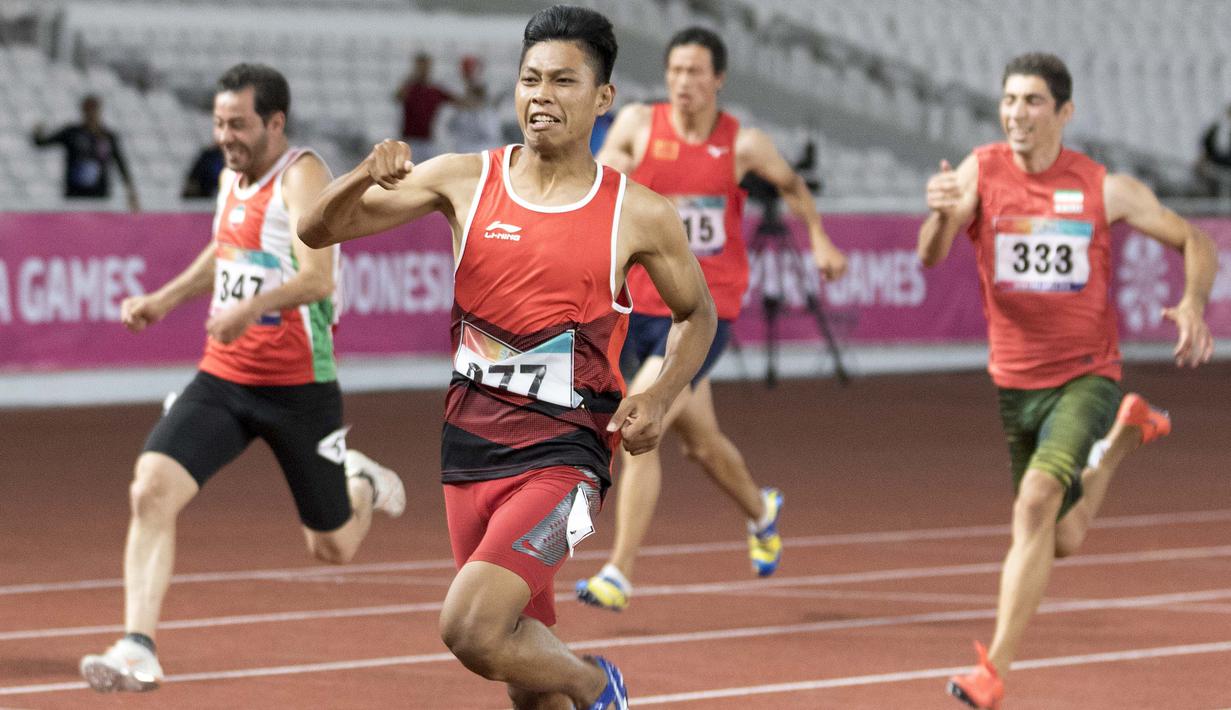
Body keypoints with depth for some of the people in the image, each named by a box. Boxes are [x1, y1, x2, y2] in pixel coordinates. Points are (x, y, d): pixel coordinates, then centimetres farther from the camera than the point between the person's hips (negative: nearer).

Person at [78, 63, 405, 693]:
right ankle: (137, 652, -20)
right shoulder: (232, 175, 8)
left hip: (298, 387, -6)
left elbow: (317, 276, -30)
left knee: (333, 549, 8)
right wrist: (163, 299, 20)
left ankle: (362, 488, 44)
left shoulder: (301, 175, -15)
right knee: (151, 489, -19)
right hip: (222, 378, 6)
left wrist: (250, 307, -46)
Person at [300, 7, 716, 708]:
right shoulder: (465, 180, 1)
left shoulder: (641, 215, -4)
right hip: (471, 440, 4)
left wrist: (659, 398, -5)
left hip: (564, 452, -4)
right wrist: (365, 177, -20)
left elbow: (697, 313, 13)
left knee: (471, 629, -22)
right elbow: (319, 231, 2)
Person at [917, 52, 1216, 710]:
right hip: (1015, 381, 3)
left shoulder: (1105, 190, -9)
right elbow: (930, 259, -22)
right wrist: (941, 215, -46)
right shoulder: (980, 172, -8)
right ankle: (1125, 434, 49)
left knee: (1038, 498, -28)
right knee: (1063, 541, 18)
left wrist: (1194, 302, -20)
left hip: (1085, 376, -3)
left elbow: (1195, 242, 1)